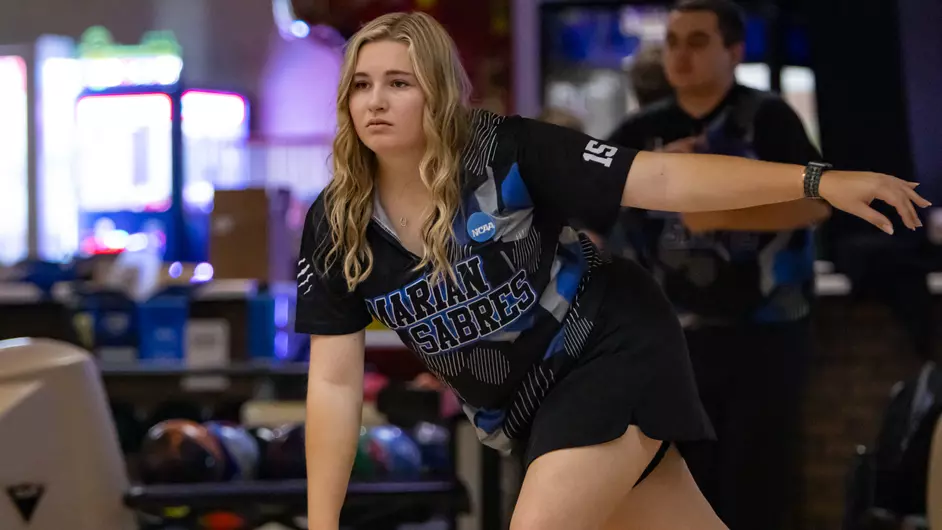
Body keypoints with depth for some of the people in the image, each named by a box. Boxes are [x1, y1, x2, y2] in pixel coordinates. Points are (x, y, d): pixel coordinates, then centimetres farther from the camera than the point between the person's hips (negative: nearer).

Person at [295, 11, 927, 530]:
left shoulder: (507, 153, -22)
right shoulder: (335, 227, -11)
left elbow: (661, 179, -22)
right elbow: (335, 382, -8)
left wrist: (816, 182, -30)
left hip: (616, 353, -5)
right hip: (522, 410, 5)